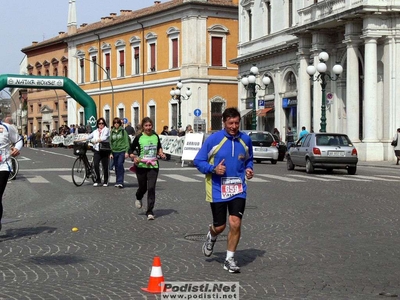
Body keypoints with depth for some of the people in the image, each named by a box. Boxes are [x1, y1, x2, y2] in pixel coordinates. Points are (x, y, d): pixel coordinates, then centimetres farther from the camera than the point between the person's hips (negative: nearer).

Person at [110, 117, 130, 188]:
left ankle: (120, 182, -18)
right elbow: (110, 142, 13)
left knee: (120, 165, -18)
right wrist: (111, 153, 8)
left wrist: (126, 151, -8)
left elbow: (126, 141, -2)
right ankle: (118, 182, 18)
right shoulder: (112, 132, 10)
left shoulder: (123, 131, 0)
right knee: (116, 167, 7)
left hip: (122, 151, -4)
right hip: (114, 151, 4)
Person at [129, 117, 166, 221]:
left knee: (151, 188, -8)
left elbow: (159, 147, 24)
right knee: (143, 187, 10)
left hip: (153, 166, 1)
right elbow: (130, 150, 0)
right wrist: (134, 157, -19)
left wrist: (161, 153, 4)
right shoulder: (139, 137, -5)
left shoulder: (155, 136, 5)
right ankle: (138, 198, 48)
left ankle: (150, 212, -2)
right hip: (141, 166, -1)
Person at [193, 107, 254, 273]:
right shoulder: (213, 139, -10)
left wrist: (249, 169, -1)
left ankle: (230, 259, 8)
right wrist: (213, 169, -21)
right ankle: (211, 237, 45)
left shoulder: (245, 139, 2)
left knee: (235, 223, -10)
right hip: (217, 190, -2)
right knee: (220, 227, 7)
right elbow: (198, 161, -5)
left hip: (238, 189, 2)